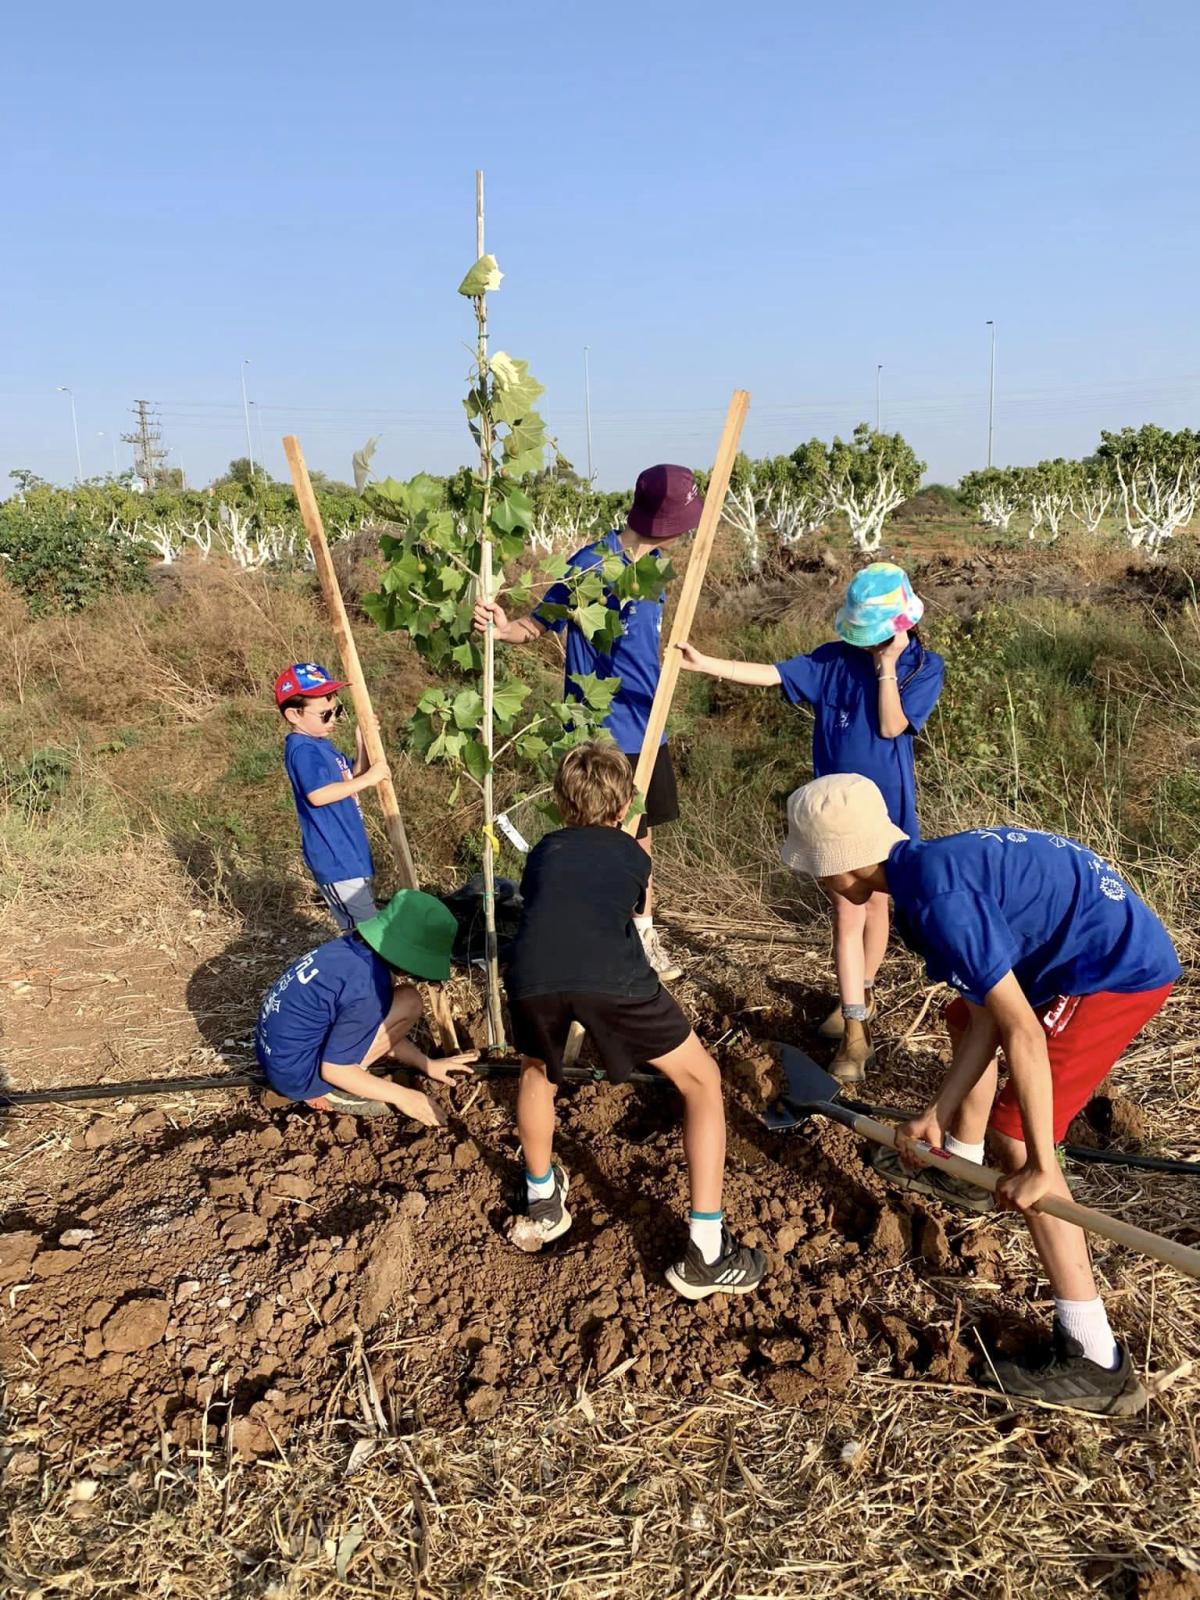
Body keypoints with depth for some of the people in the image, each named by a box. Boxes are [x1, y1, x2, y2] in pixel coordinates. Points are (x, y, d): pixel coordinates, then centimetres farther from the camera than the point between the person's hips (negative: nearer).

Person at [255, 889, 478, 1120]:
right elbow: (333, 1069, -18)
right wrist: (401, 1096, -10)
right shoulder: (367, 986, -25)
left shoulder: (353, 947, 0)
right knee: (408, 1003, -13)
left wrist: (427, 1064, 15)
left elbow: (378, 1032, 13)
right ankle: (335, 1093, -4)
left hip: (277, 1057, 9)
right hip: (298, 1076, -9)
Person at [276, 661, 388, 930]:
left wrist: (363, 744, 3)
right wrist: (368, 778, -24)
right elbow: (318, 795, -30)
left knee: (361, 927, 19)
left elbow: (351, 781, 18)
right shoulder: (303, 750, -19)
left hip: (347, 852, 10)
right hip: (334, 856, -10)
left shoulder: (322, 745, 12)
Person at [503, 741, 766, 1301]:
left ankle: (542, 1201, 46)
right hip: (610, 975, -2)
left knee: (536, 1070, 36)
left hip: (531, 973, 2)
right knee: (702, 1081, 20)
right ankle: (706, 1251, 15)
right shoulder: (633, 854, 33)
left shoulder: (544, 850, 34)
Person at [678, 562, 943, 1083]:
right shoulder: (837, 658, -1)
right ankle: (855, 1032, -3)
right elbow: (773, 674, -10)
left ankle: (860, 995, 39)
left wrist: (887, 666, -17)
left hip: (886, 804, 0)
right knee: (847, 912, -4)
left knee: (875, 902, 16)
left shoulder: (923, 666, -5)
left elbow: (891, 726, -15)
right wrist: (706, 664, -20)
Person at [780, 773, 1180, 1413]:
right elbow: (988, 1014, 7)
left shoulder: (935, 899, -25)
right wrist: (937, 1112, 7)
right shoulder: (930, 864, 5)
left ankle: (1095, 1361, -4)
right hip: (1115, 948, 11)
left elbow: (1021, 1032, -27)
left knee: (1013, 1137, -10)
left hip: (1120, 972, -11)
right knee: (965, 1018, 26)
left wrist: (1038, 1169, -22)